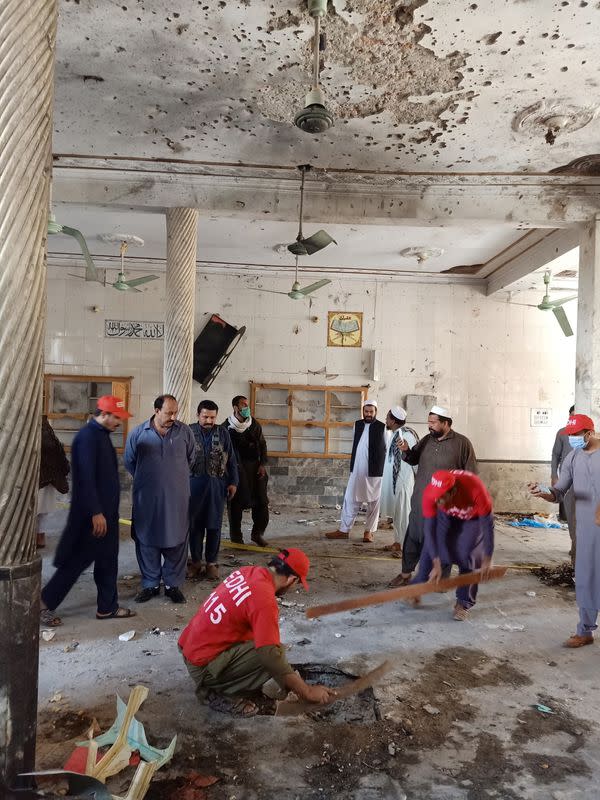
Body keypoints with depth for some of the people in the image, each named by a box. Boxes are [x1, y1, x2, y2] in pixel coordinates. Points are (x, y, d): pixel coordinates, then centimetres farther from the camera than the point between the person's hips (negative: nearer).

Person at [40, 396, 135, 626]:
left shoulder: (102, 434, 12)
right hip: (92, 514, -10)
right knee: (78, 560, 1)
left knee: (108, 560, 13)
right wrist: (95, 512, -23)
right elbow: (85, 478, -23)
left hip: (106, 511, 10)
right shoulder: (87, 437, -18)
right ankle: (44, 603, 16)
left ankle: (108, 607, 23)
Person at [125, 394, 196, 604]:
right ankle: (150, 584, 24)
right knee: (147, 542, 8)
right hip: (147, 499, 0)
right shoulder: (138, 433, -2)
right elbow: (129, 461, 11)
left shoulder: (185, 432, -1)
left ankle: (173, 584, 20)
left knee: (176, 542, 6)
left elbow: (191, 458, 14)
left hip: (177, 498, 0)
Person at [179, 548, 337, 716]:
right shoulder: (265, 600, -23)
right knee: (276, 656, -16)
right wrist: (308, 692, -14)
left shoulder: (247, 571, 1)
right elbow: (271, 656, -26)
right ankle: (219, 694, -3)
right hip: (203, 665, -9)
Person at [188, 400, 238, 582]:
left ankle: (212, 562, 18)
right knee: (195, 525, 6)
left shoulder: (223, 433, 4)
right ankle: (196, 561, 20)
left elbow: (231, 460, 8)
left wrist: (233, 482, 4)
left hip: (216, 485, 1)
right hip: (194, 483, 0)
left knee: (214, 525, 6)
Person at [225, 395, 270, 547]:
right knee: (236, 503, 3)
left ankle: (257, 533, 20)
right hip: (236, 469, -3)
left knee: (261, 501, 4)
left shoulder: (254, 424, 5)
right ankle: (236, 537, 16)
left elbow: (262, 445, 10)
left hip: (255, 467, 4)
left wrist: (263, 464, 1)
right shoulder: (227, 426, -6)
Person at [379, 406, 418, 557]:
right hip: (392, 480, 9)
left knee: (403, 513, -2)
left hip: (403, 481, -9)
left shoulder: (407, 435, -18)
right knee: (395, 512, 17)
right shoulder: (394, 434, 10)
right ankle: (397, 542, 29)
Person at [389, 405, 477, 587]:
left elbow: (470, 474, -6)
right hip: (421, 502, 4)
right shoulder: (426, 440, 5)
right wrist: (406, 451, -7)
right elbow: (413, 460, 15)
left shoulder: (462, 443, -8)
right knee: (413, 537, 8)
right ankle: (406, 574, 21)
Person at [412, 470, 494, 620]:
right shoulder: (430, 494, -36)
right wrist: (437, 564, -33)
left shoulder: (476, 490, -43)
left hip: (474, 517, -2)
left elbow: (487, 525, -29)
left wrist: (487, 560, -23)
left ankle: (464, 602, 4)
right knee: (431, 548, -5)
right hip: (447, 515, 2)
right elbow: (429, 530, -30)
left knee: (466, 556, -12)